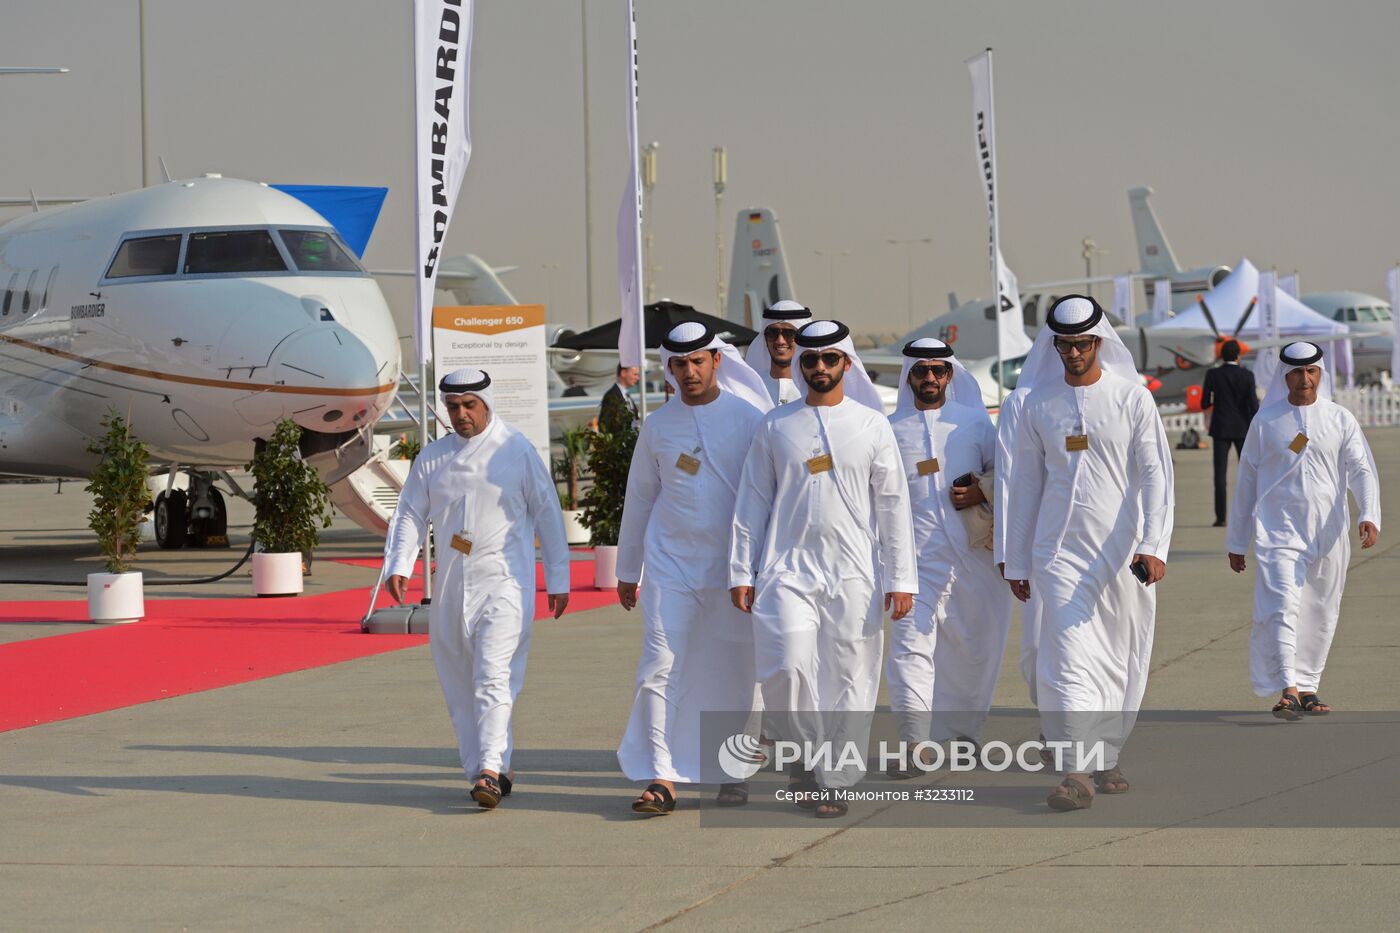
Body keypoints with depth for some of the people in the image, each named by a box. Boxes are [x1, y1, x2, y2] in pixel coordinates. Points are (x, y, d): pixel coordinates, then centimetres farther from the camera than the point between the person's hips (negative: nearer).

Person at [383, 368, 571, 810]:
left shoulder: (516, 450, -1)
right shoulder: (433, 457, 10)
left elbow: (546, 514, 4)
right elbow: (410, 513, 10)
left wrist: (558, 579, 4)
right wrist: (400, 565, -7)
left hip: (504, 579, -5)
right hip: (452, 583, 5)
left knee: (493, 674, -17)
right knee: (458, 683, 7)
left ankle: (490, 769, -22)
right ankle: (492, 770, 17)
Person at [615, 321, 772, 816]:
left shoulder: (748, 417, -1)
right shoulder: (658, 426, 7)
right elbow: (639, 498, 15)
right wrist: (627, 571, 17)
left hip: (734, 565, -1)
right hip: (670, 563, 1)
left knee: (735, 674, 5)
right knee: (660, 668, -8)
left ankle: (733, 773, 19)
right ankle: (661, 778, -8)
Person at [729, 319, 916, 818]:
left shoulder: (872, 425, 6)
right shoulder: (775, 426, 8)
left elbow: (893, 504, 6)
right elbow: (752, 501, 9)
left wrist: (901, 579, 1)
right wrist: (741, 572, 3)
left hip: (853, 571, 0)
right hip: (788, 567, 0)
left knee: (849, 675, -1)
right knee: (787, 666, -14)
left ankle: (831, 781, 9)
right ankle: (806, 750, 10)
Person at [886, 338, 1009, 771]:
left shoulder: (974, 422, 10)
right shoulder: (890, 429, 9)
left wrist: (983, 492, -6)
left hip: (974, 552, 2)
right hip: (917, 553, -1)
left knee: (974, 645, 8)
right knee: (911, 643, -13)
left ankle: (965, 728, 26)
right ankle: (915, 743, -14)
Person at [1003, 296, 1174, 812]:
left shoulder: (1132, 398, 0)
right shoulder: (1038, 404, 7)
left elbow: (1155, 475, -5)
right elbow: (1025, 483, 13)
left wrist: (1154, 546, -17)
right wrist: (1016, 561, 13)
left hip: (1122, 550, -1)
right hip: (1060, 549, 1)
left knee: (1120, 659, 7)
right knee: (1071, 656, -11)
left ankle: (1107, 757, 23)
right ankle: (1078, 772, -16)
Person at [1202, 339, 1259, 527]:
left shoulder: (1212, 374, -5)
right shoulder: (1247, 376, -5)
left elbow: (1204, 404, -3)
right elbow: (1253, 406, -9)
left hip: (1220, 429, 0)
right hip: (1242, 428, 0)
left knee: (1220, 474, 0)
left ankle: (1221, 517, -6)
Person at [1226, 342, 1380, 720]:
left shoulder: (1340, 419, 6)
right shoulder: (1265, 422, 5)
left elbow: (1362, 470, -2)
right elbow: (1246, 480, 11)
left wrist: (1369, 515, -21)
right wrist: (1237, 541, 12)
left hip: (1327, 532, 2)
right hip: (1279, 530, -2)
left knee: (1321, 613, 7)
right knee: (1281, 607, -17)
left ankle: (1307, 685, 21)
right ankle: (1288, 690, -23)